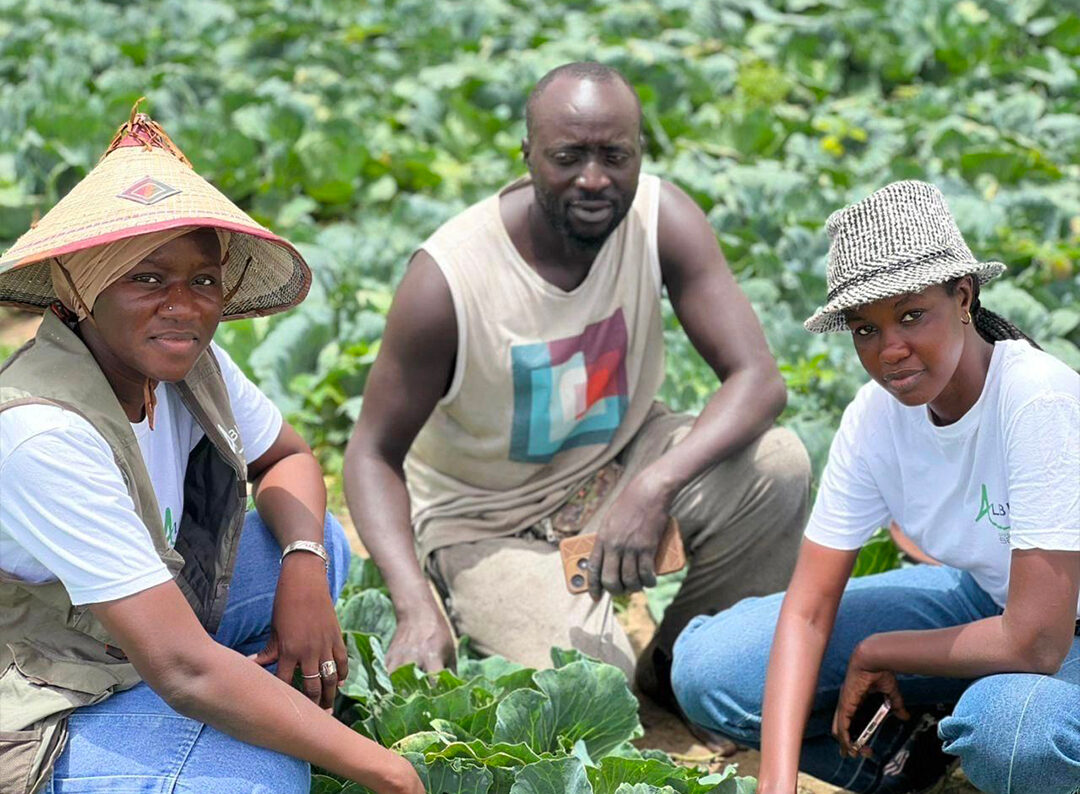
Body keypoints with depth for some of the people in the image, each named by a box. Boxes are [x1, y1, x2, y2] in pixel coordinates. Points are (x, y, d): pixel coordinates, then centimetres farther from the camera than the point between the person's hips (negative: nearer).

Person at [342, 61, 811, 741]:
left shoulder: (662, 219, -17)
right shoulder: (447, 278, -26)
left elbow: (758, 379, -21)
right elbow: (374, 454, -18)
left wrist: (655, 486, -40)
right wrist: (418, 609, -35)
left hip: (618, 462, 4)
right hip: (489, 523, -4)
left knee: (778, 465, -23)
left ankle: (680, 665, 1)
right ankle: (485, 629, 9)